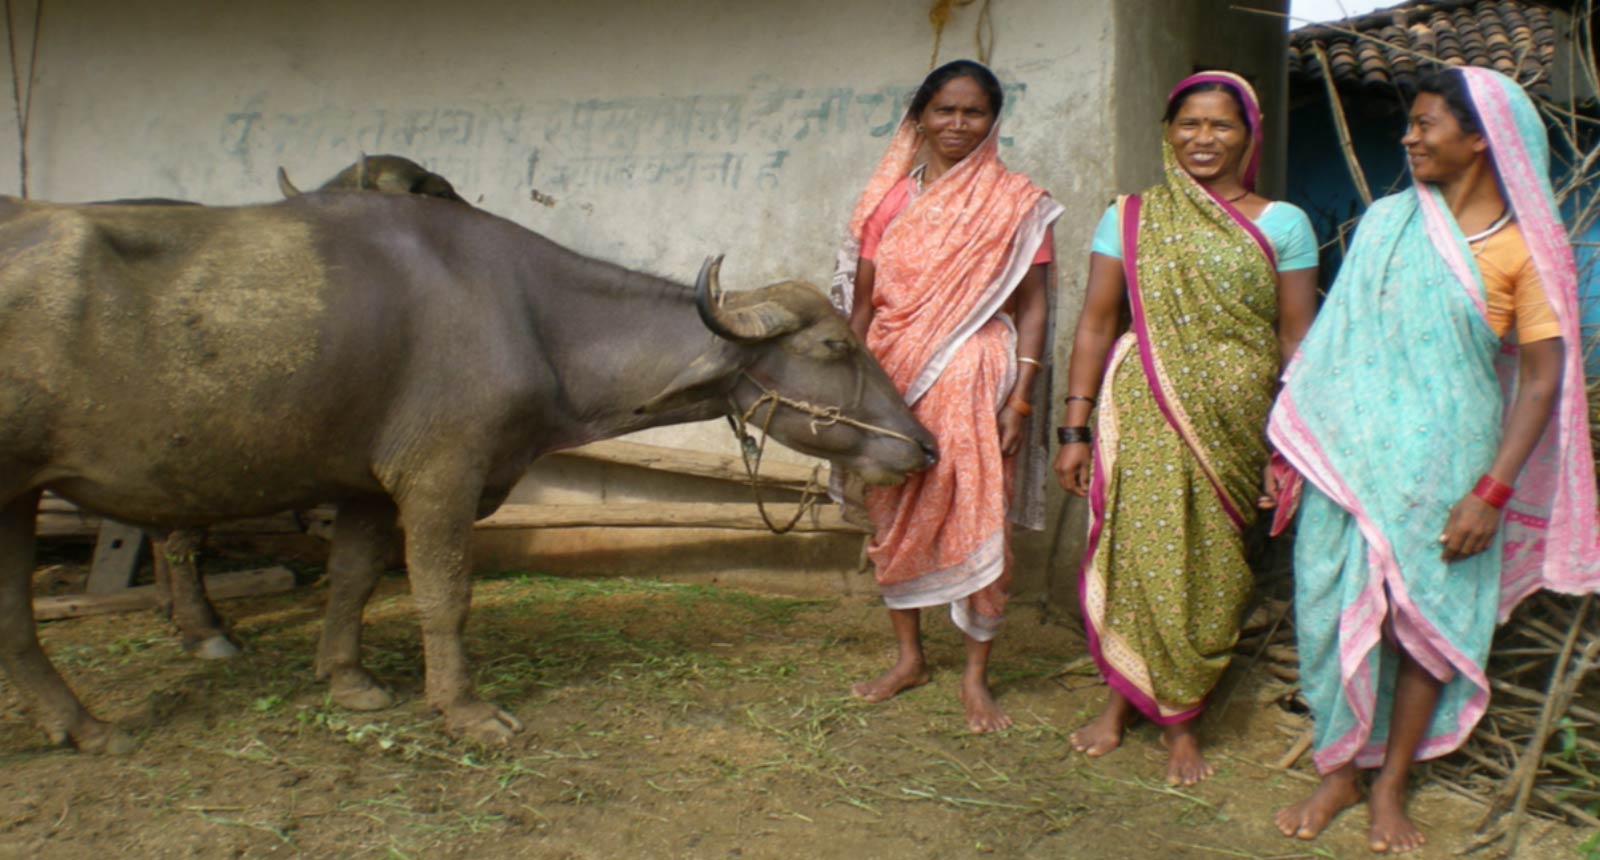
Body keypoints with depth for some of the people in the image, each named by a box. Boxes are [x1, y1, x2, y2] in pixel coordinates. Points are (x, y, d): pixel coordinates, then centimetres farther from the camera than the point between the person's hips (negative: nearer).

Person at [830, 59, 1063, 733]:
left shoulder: (1016, 203, 1)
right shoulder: (888, 197, 8)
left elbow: (1033, 306, -1)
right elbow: (862, 303, 9)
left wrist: (1019, 400, -9)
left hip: (972, 380, -3)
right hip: (891, 378, 3)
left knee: (976, 525, -1)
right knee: (892, 522, 10)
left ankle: (975, 676, 13)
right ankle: (909, 657, 27)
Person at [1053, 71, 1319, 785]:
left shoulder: (1281, 224, 6)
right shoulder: (1130, 218, 6)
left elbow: (1296, 339, 5)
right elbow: (1095, 324, 4)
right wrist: (1075, 429, -1)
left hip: (1234, 424, 0)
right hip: (1143, 417, 0)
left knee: (1209, 570, 5)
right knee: (1137, 554, 1)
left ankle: (1181, 720, 20)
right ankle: (1122, 700, 21)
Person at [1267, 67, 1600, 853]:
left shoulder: (1525, 247, -4)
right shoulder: (1386, 222, 5)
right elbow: (1338, 337, 9)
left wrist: (1490, 493, -13)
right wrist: (1293, 441, 6)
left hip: (1443, 462, -2)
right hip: (1351, 454, 2)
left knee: (1427, 619, 7)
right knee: (1337, 607, 5)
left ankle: (1390, 786, 24)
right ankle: (1338, 773, 22)